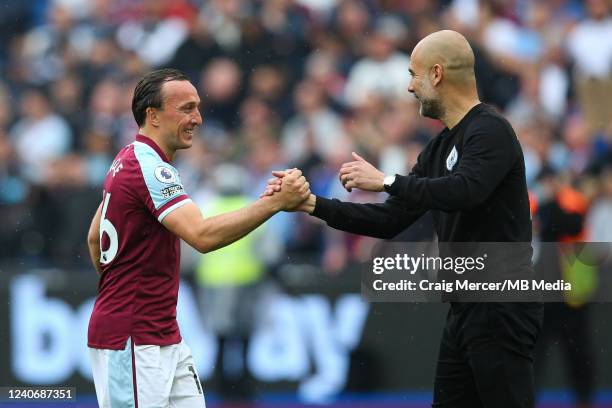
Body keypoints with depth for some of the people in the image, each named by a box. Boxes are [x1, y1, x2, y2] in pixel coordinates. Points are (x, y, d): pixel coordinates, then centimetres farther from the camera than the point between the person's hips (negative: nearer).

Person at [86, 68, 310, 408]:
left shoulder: (128, 161, 13)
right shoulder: (149, 167, -19)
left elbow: (95, 238, 22)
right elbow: (203, 235, -32)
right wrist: (275, 202, -33)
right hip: (132, 341, -10)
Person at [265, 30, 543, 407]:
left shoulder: (490, 131, -12)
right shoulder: (441, 147, 16)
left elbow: (465, 191, -31)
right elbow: (391, 221, 17)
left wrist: (386, 181, -22)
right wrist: (312, 204, 12)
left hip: (501, 309, -10)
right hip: (465, 308, 10)